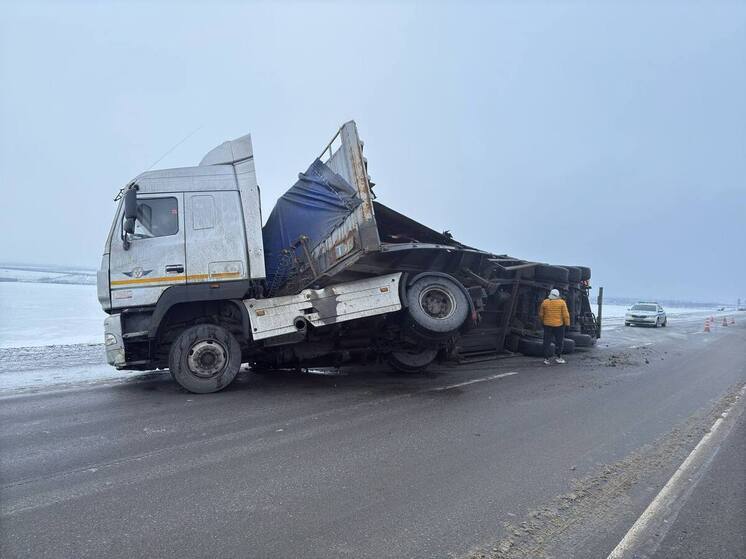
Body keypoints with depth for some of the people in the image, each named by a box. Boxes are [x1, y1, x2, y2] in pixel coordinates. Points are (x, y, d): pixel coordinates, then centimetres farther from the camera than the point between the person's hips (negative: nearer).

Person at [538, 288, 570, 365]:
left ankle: (546, 358, 5)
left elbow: (541, 314, 7)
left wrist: (543, 321, 21)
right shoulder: (562, 302, -7)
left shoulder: (544, 302, 0)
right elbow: (565, 314, -8)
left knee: (547, 341, 6)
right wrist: (567, 323, 2)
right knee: (559, 341, 11)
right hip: (558, 325, -2)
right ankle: (557, 357, 15)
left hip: (547, 324, 2)